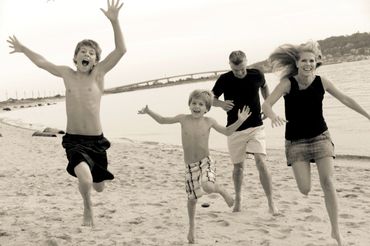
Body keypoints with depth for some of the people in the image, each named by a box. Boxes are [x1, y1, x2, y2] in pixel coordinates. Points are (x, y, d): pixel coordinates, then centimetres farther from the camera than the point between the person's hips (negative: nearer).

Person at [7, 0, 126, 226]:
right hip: (74, 141, 0)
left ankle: (83, 173, 55)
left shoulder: (99, 74, -4)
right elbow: (42, 62, 20)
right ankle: (87, 206, 8)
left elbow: (121, 50, -15)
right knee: (85, 181, -27)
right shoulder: (66, 74, 3)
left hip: (96, 141, 0)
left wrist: (114, 21, -24)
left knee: (99, 187, 16)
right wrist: (23, 49, 31)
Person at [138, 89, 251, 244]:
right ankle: (191, 226, 32)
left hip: (205, 162, -2)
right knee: (192, 198, 9)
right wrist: (149, 112, -2)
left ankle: (221, 190, 4)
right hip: (190, 166, 2)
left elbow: (227, 131, 11)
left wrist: (240, 121, -1)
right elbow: (163, 120, 11)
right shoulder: (183, 119, -2)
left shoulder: (209, 122, -2)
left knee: (207, 187, -32)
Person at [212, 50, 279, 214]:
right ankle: (238, 199, 32)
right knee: (238, 166, 10)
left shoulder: (256, 75, -5)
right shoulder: (224, 80, -8)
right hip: (235, 129, 1)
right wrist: (220, 103, -17)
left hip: (256, 127, 0)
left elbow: (264, 87, 18)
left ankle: (271, 203, -8)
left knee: (261, 162, -15)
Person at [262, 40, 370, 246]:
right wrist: (273, 116, -44)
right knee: (304, 189, -10)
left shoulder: (322, 82, -5)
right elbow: (266, 104, -22)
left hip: (320, 137, 2)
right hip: (296, 141, -2)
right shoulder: (288, 82, -12)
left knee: (328, 182, -11)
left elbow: (345, 99, 5)